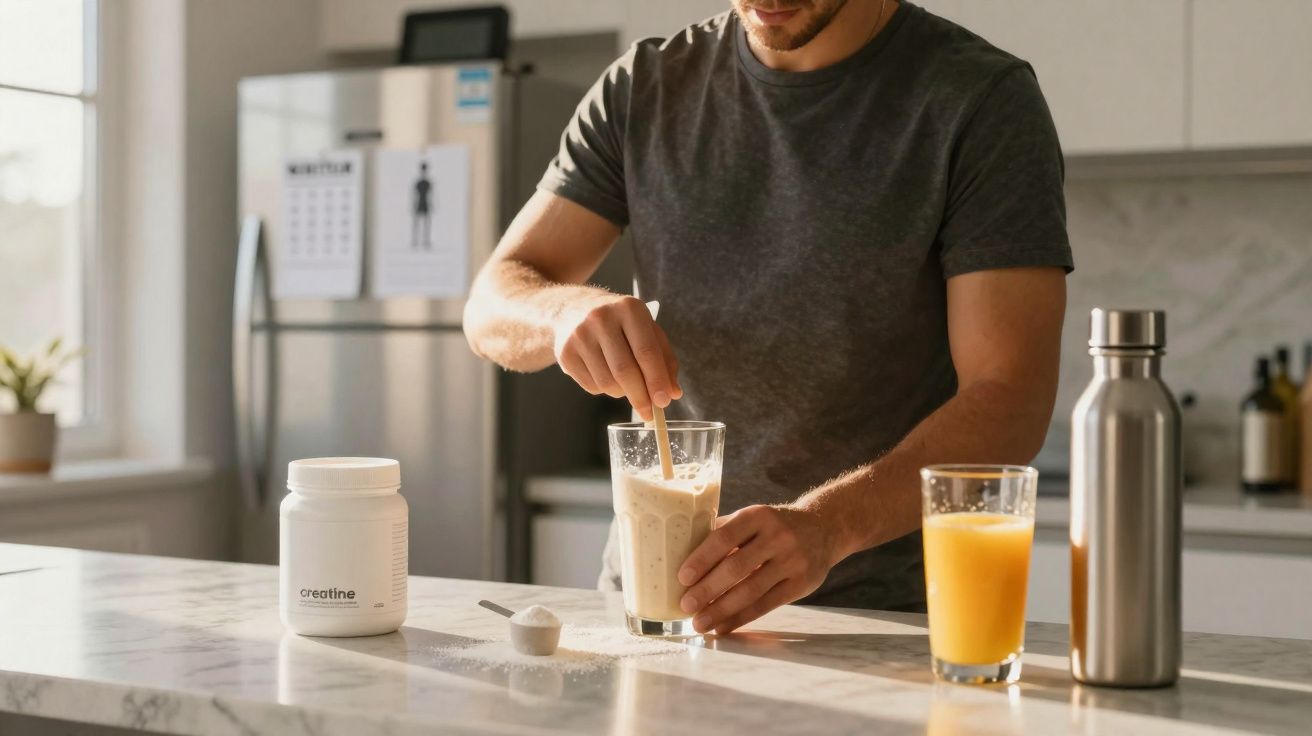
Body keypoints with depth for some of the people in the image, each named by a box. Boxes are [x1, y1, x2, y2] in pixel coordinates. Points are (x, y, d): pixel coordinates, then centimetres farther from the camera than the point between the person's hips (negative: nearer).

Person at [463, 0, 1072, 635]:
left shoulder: (984, 100, -5)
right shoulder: (643, 89, 8)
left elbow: (1009, 402, -12)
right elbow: (492, 307, 7)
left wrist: (825, 524, -28)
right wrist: (568, 310, -17)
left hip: (879, 608, -3)